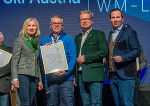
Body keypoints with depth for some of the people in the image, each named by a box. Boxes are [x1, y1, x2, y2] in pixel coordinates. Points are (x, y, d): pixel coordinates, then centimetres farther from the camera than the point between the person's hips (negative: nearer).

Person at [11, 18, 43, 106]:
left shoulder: (37, 43, 20)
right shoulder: (19, 41, 3)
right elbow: (14, 61, -4)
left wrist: (40, 80, 19)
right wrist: (15, 79, -14)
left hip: (34, 77, 6)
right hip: (23, 75, -6)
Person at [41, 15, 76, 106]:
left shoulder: (69, 39, 6)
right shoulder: (45, 40, 16)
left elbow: (73, 58, -2)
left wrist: (66, 72, -17)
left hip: (65, 77, -3)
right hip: (50, 78, 3)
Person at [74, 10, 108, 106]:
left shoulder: (99, 34, 2)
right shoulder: (78, 37, 21)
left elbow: (104, 51, -10)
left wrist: (85, 58, -12)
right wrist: (75, 76, 14)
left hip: (94, 75, -6)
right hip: (81, 75, 6)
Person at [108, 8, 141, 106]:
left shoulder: (130, 32, -4)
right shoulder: (111, 33, 19)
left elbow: (137, 51, -10)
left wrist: (122, 58, -22)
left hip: (125, 76, -7)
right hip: (113, 76, 7)